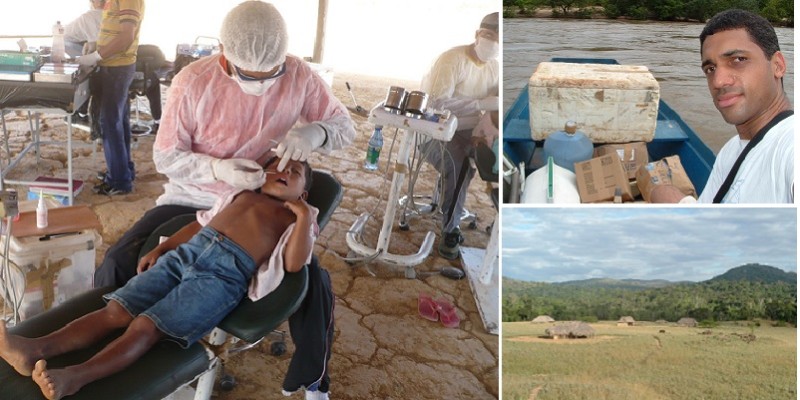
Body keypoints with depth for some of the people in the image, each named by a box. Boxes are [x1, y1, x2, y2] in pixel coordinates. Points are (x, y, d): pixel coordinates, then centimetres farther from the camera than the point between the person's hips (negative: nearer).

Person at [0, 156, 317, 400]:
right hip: (186, 253, 6)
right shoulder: (241, 194, 30)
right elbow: (198, 224, 30)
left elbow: (293, 264, -4)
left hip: (226, 273, -6)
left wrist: (305, 216, -10)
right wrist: (158, 249, 19)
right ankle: (37, 349, -22)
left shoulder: (293, 217, 14)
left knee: (146, 326, -24)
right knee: (116, 309, -11)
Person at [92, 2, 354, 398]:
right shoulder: (192, 82, -19)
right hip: (192, 200, 0)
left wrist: (314, 131, -29)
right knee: (118, 264, -14)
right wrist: (218, 169, -30)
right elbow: (165, 157, -10)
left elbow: (345, 126, -5)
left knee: (313, 280, -18)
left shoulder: (299, 76, -15)